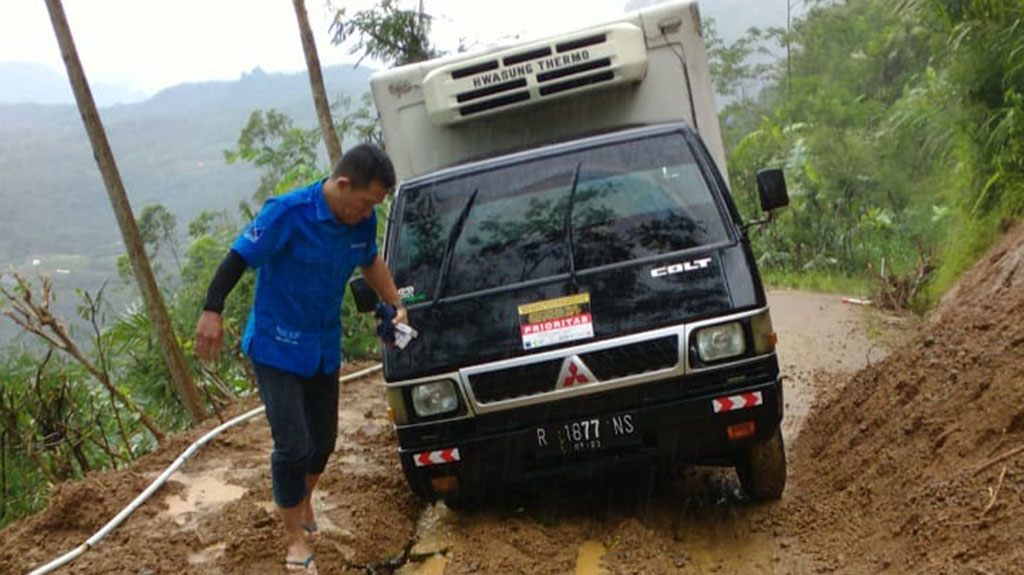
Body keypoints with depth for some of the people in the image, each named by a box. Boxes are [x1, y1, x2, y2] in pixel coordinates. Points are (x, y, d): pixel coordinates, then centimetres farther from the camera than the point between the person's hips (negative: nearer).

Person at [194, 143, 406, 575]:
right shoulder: (288, 213, -24)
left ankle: (303, 499, 47)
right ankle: (295, 538, 11)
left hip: (324, 348, 6)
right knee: (293, 445, -8)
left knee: (323, 439, 16)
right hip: (276, 347, -6)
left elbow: (370, 260, 15)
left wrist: (395, 304, 6)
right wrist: (212, 311, -24)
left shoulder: (363, 222, -6)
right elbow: (238, 258, -19)